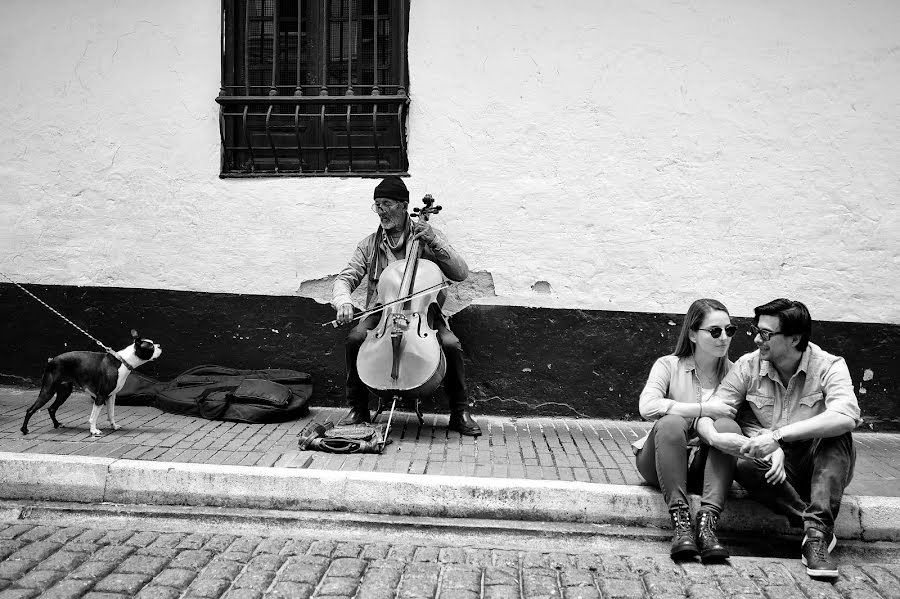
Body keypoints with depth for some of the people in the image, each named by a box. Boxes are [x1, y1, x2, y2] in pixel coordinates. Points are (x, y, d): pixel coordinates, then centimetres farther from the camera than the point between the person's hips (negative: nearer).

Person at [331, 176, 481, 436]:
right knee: (355, 338, -29)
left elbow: (461, 273, -3)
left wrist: (435, 242, -15)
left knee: (450, 344, -29)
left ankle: (460, 414, -9)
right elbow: (345, 278, 3)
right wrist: (343, 301, -21)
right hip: (381, 313, 1)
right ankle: (358, 410, -10)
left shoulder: (429, 237, 4)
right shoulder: (369, 245, 8)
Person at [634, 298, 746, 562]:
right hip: (660, 464, -1)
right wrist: (704, 408, -23)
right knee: (671, 422, -31)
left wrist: (713, 435, -32)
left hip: (704, 467, 2)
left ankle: (707, 524, -36)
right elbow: (647, 406, -20)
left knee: (728, 426, -26)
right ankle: (681, 523, -37)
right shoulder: (669, 365, -1)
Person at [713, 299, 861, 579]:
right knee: (743, 466, -30)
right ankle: (816, 528, -24)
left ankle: (817, 532, -34)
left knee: (837, 436, -31)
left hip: (820, 466, -1)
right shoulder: (748, 366, -4)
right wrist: (772, 449, -25)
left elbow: (846, 417, -30)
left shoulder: (828, 366, -11)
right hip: (777, 470, 1)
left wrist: (778, 434, -37)